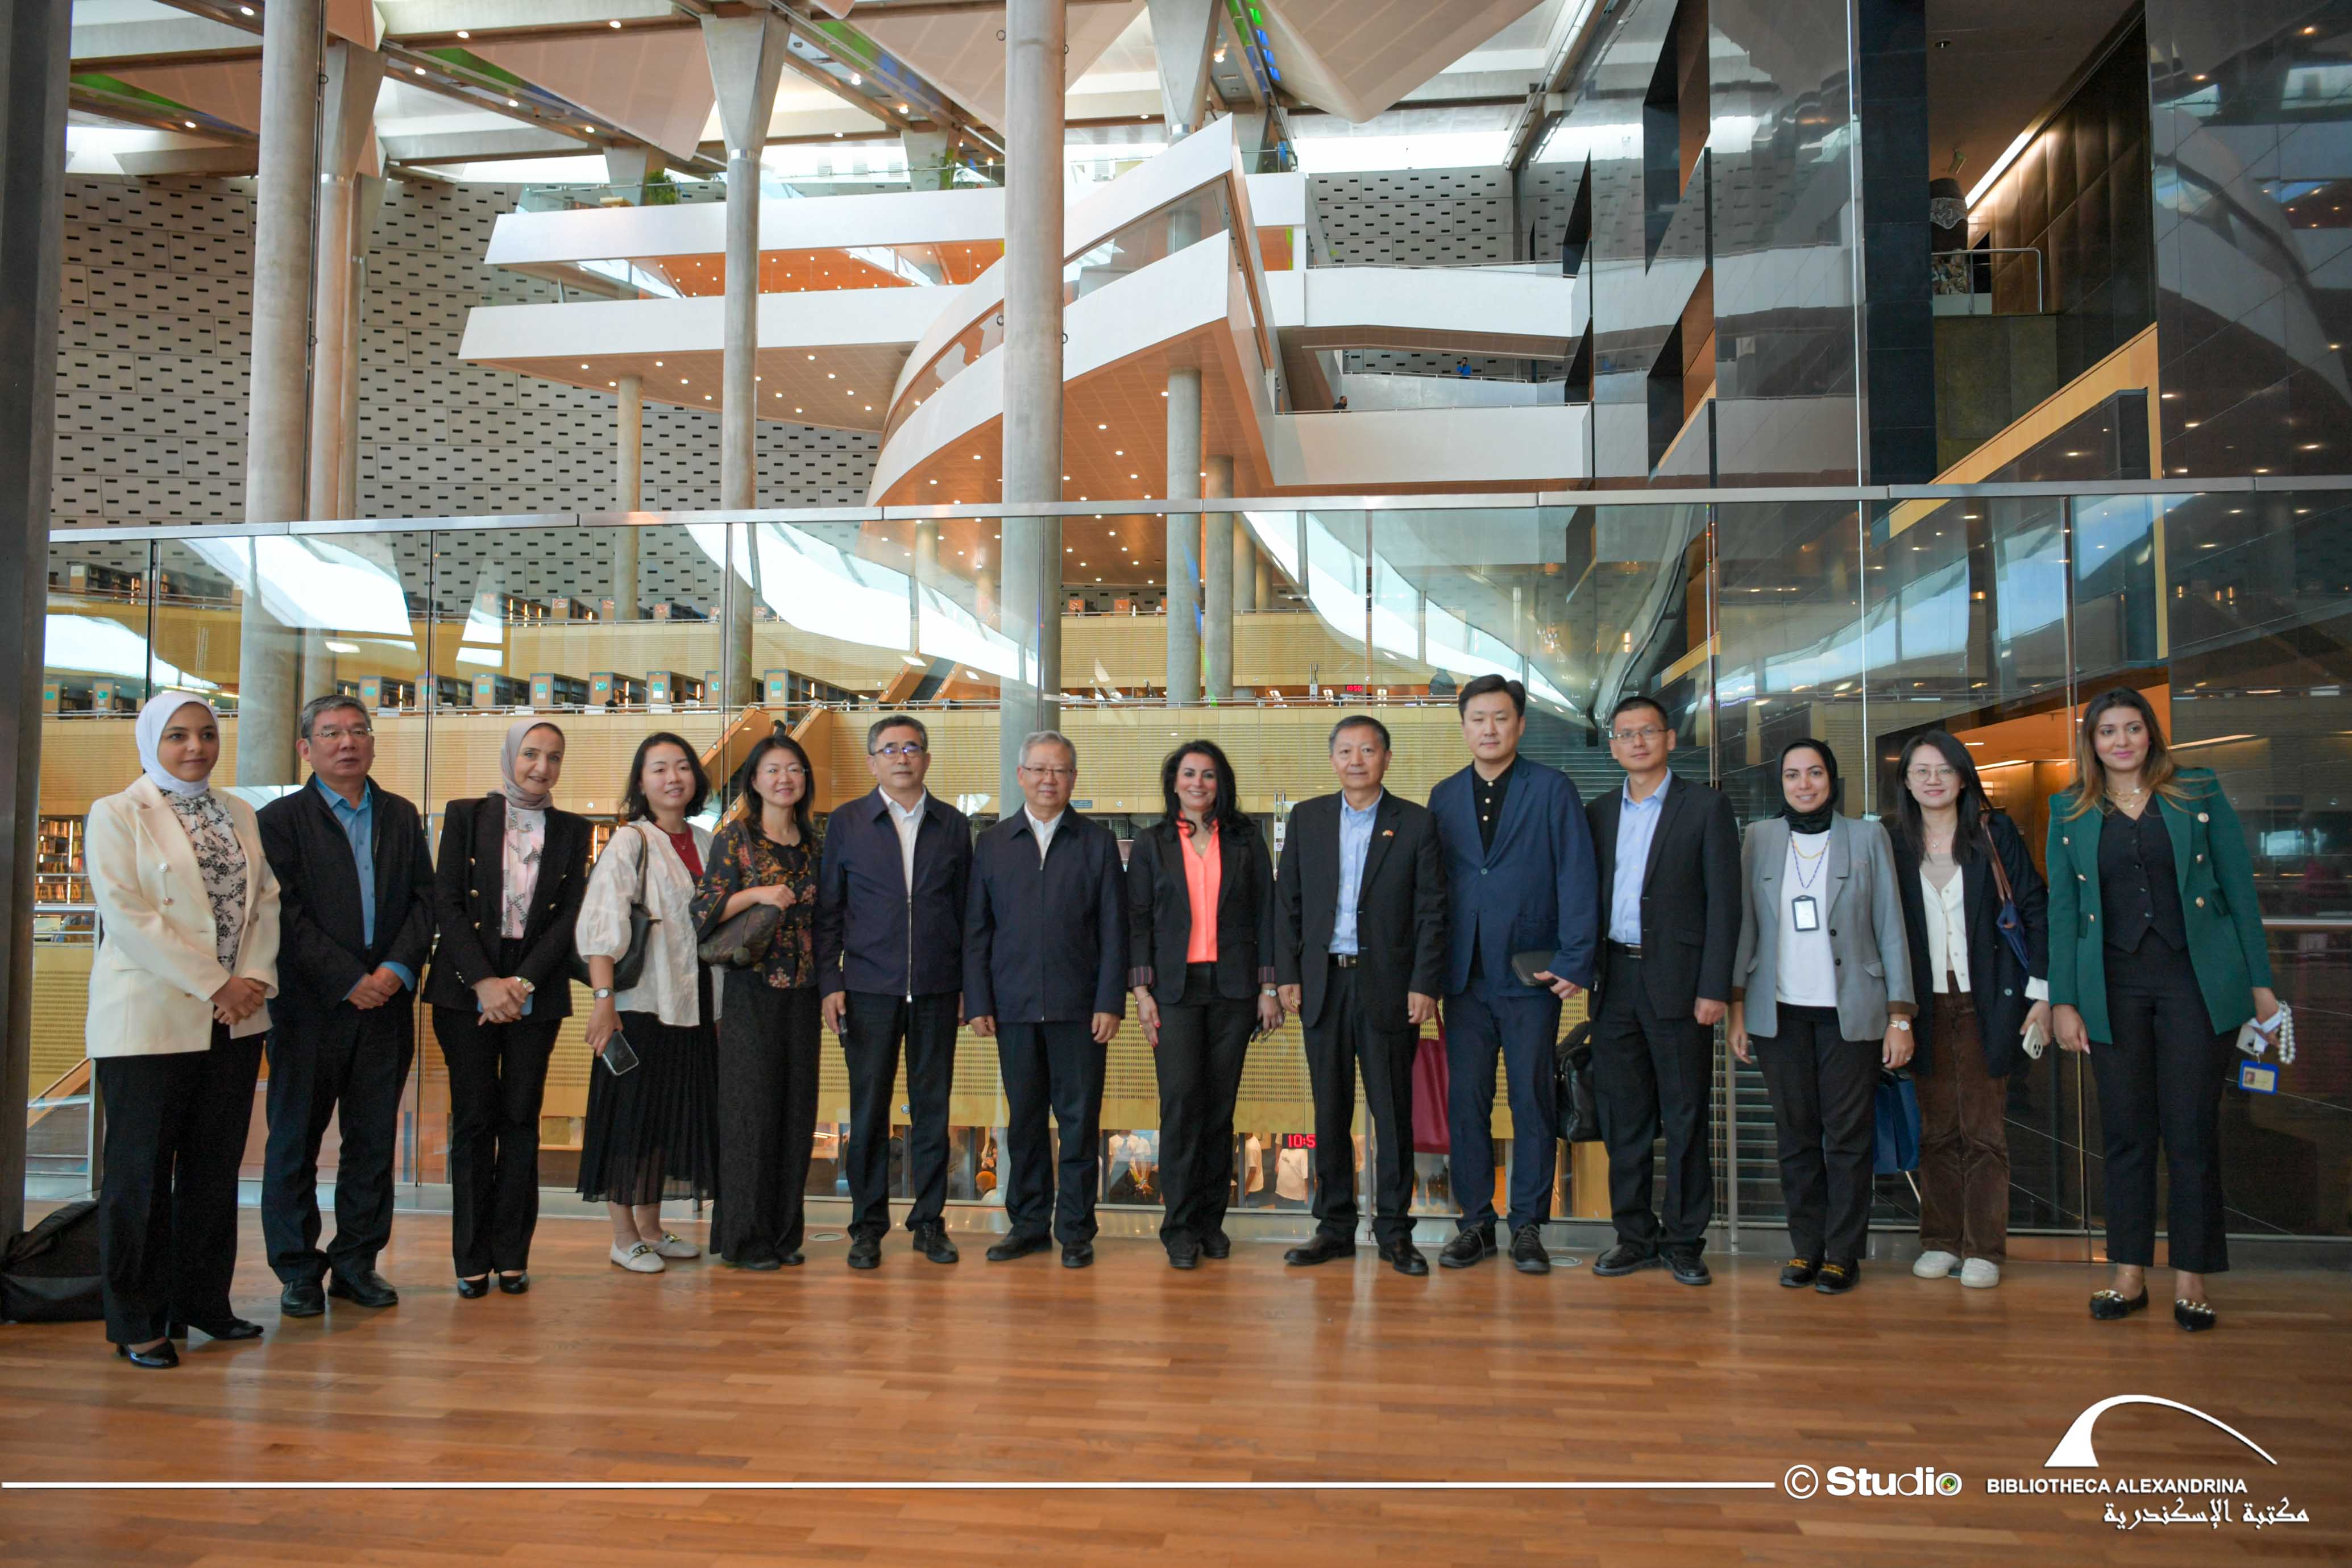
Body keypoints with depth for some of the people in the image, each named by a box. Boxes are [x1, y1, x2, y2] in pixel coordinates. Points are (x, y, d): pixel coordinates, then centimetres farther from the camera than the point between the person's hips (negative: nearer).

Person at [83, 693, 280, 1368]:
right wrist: (215, 984, -16)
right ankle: (136, 1321, 14)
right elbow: (127, 914, -13)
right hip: (150, 1022, -5)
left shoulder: (239, 814, 13)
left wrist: (254, 978, -8)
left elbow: (265, 900, 8)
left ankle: (202, 1301, 21)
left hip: (232, 1020, 5)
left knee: (216, 1167, 10)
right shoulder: (117, 814, -3)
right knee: (142, 1171, 3)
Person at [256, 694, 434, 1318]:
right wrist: (349, 981, -14)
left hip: (386, 1005, 3)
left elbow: (424, 900, 7)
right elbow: (289, 915, -8)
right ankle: (298, 1271, 16)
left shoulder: (402, 816, 13)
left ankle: (356, 1262, 18)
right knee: (295, 1142, 5)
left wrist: (399, 969, -8)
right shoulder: (282, 818, 1)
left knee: (373, 1143, 7)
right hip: (310, 1008, -3)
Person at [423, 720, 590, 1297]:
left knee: (521, 1118, 2)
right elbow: (446, 904, -1)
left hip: (537, 993, 1)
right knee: (474, 1119, 1)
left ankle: (512, 1255, 10)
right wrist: (484, 981, -11)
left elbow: (570, 916, 2)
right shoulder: (466, 816, 5)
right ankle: (472, 1258, 9)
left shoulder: (572, 831, 8)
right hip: (466, 986, -1)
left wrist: (523, 982, -10)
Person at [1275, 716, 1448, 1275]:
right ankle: (1335, 1227, 18)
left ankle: (1394, 1231, 14)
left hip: (1387, 987, -2)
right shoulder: (1307, 818, 8)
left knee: (1393, 1112, 3)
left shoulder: (1416, 824, 1)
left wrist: (1424, 985, -8)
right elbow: (1287, 903, 9)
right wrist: (1287, 975, 2)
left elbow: (1431, 913, -2)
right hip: (1323, 983, 2)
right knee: (1330, 1113, 8)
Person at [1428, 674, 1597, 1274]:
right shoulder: (1444, 796, 11)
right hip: (1465, 975, 3)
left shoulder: (1553, 790, 0)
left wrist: (1574, 963, -12)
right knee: (1465, 1101, 6)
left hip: (1530, 973, -3)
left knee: (1533, 1101, 3)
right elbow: (1435, 883, 10)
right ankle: (1476, 1221, 17)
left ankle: (1528, 1225, 14)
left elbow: (1577, 880, -5)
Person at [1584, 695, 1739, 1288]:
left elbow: (1724, 902, -4)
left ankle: (1684, 1241, 13)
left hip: (1677, 982, -4)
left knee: (1685, 1116, 2)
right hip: (1615, 982, 4)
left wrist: (1714, 989, -11)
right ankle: (1636, 1236, 18)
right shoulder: (1598, 814, 13)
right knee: (1623, 1116, 8)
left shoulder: (1705, 807, 0)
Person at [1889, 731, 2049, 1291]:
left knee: (1984, 1129, 1)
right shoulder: (1895, 845, 5)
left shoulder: (1994, 834, 1)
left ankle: (1984, 1249, 8)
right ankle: (1940, 1242, 16)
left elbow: (2035, 909, 1)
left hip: (1986, 1004, -2)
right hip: (1925, 1007, 2)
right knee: (1936, 1130, 6)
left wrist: (2041, 992, -5)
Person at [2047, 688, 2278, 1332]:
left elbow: (2239, 887, 4)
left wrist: (2260, 981, 1)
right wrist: (2063, 1001, 1)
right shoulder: (2070, 813, 6)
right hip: (2114, 987, 1)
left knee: (2192, 1133, 2)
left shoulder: (2200, 794, 3)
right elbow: (2062, 910, 5)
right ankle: (2129, 1274, 15)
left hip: (2196, 981, -1)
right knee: (2127, 1133, 7)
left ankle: (2191, 1279, 12)